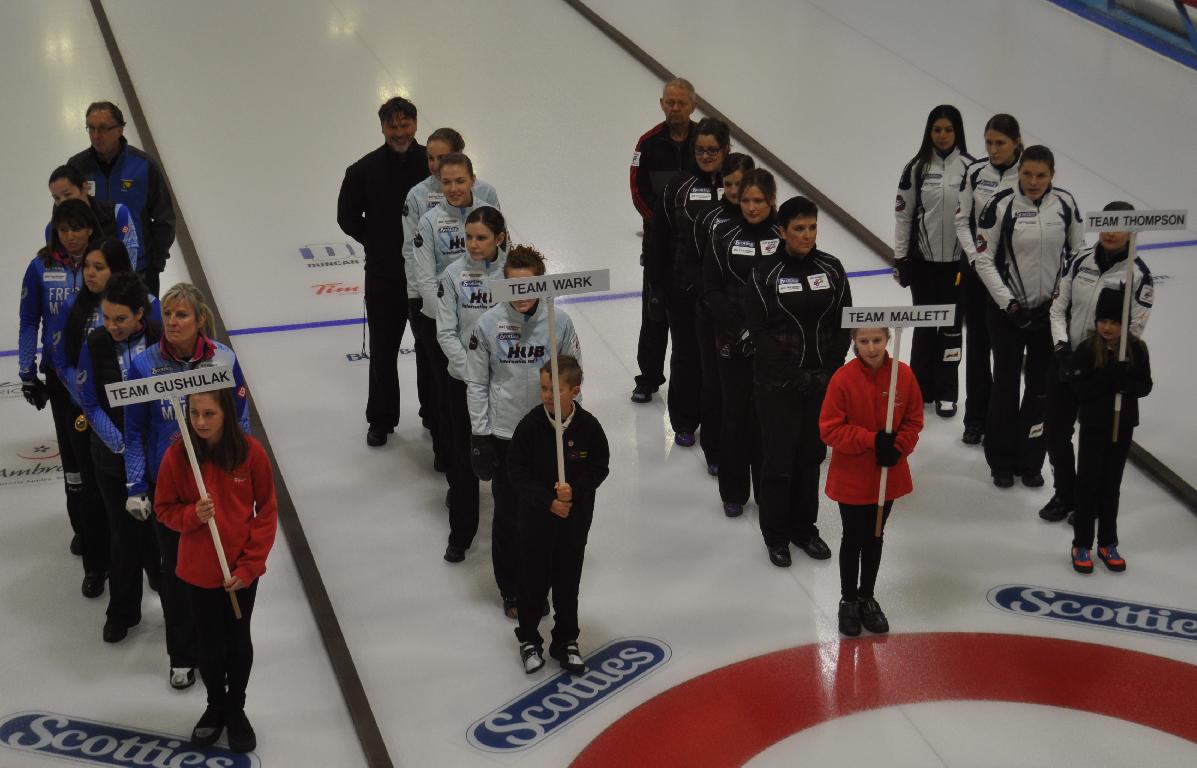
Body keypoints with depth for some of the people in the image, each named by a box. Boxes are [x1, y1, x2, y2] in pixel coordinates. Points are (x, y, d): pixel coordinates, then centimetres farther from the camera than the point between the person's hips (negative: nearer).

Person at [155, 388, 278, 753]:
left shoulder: (250, 451, -15)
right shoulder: (177, 455, -14)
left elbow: (267, 511, -7)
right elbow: (165, 509, -2)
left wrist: (250, 564, -11)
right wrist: (193, 515, -23)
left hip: (242, 570, 0)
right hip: (199, 570, 0)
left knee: (239, 641, 16)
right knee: (210, 645, 14)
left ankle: (236, 709, 38)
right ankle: (216, 706, 40)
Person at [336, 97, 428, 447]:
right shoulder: (365, 169, -7)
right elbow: (348, 217, 3)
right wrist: (377, 243, 2)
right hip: (384, 275, 0)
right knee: (383, 349, 9)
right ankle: (381, 420, 23)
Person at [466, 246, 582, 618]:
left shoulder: (559, 322, -10)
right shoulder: (488, 324, -10)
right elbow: (476, 382, -2)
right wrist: (480, 434, -4)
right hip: (504, 434, -1)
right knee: (508, 515, 9)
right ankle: (511, 589, 28)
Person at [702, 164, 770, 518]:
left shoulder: (784, 234, -4)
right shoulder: (723, 234, -1)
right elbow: (711, 289, -1)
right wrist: (738, 326, -14)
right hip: (733, 341, 1)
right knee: (736, 413, 8)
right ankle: (734, 492, 22)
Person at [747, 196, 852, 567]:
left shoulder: (831, 268, 2)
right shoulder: (765, 272, -9)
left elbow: (844, 323, 4)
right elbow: (758, 330, -11)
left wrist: (831, 369, -7)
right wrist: (792, 376, -16)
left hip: (822, 382, 4)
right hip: (777, 384, -3)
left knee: (811, 455, 14)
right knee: (779, 459, 3)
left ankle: (804, 527, 30)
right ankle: (776, 535, 19)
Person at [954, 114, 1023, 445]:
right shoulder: (975, 172, -1)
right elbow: (961, 220, 5)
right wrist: (975, 257, -7)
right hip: (975, 266, 3)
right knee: (977, 342, 9)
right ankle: (976, 418, 19)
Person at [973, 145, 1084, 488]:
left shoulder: (1065, 203, -4)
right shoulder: (1000, 205, -13)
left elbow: (1078, 251, 7)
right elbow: (984, 259, -9)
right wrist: (1008, 303, -13)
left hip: (1050, 309, 3)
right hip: (1007, 309, -3)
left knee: (1041, 386, 9)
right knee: (1005, 383, 6)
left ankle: (1030, 461, 25)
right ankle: (1001, 462, 23)